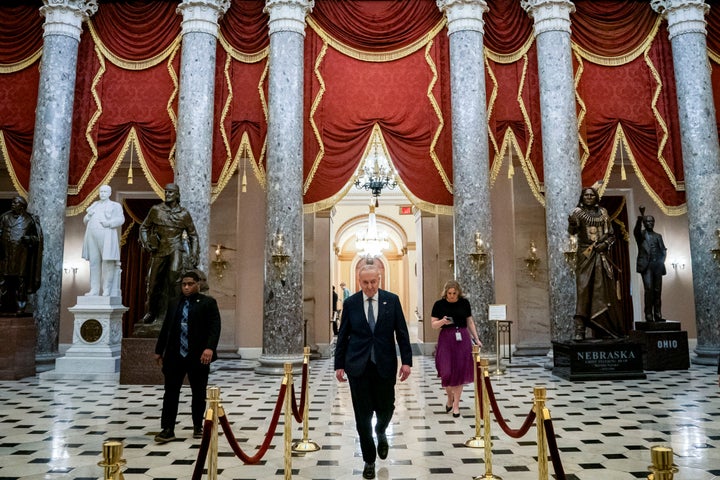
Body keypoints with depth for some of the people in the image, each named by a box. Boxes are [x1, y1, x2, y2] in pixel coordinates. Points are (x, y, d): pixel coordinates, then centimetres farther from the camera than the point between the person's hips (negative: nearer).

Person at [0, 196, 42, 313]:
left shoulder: (30, 220, 4)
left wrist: (29, 239, -13)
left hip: (21, 256, -2)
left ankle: (20, 307, 7)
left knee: (20, 282, 1)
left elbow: (37, 238, 7)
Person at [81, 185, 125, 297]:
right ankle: (94, 289, 2)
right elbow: (86, 220, 22)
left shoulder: (115, 206, 9)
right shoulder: (95, 205, 23)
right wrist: (87, 217, -1)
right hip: (92, 237, 5)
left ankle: (107, 289, -9)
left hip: (106, 236, -5)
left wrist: (109, 223, -19)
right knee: (94, 262, 1)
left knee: (107, 262, -9)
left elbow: (120, 219, -4)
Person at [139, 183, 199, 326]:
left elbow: (193, 235, 11)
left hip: (176, 248, -2)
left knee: (174, 278, -21)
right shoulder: (156, 210, 6)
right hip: (159, 250, 2)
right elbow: (144, 227, 15)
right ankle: (151, 312, 28)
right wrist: (146, 242, -3)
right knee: (153, 281, 6)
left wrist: (194, 255, 1)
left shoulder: (184, 214, 4)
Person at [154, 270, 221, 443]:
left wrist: (210, 348, -24)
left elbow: (214, 327, -11)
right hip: (174, 356, 3)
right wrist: (159, 350, 16)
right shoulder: (174, 304, 14)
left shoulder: (208, 303, -1)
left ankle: (198, 426, 23)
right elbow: (165, 328, 18)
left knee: (199, 393, 8)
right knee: (171, 392, 1)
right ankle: (167, 429, 7)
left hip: (198, 356, -3)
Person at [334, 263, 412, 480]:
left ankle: (381, 433, 43)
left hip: (385, 364, 0)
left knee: (386, 408, 7)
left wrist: (407, 361, -4)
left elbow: (402, 332, 1)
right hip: (358, 365, 0)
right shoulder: (350, 303, -1)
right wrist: (339, 364, 3)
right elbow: (343, 335, 4)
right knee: (363, 415, 4)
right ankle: (369, 460, 22)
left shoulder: (392, 300, -1)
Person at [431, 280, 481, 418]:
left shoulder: (464, 303, 3)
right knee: (447, 371, -4)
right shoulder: (439, 304, -3)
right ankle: (450, 397, 25)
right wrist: (442, 322, -21)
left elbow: (470, 321, 11)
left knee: (460, 371, 2)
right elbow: (433, 324, 0)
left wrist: (476, 339, 8)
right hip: (446, 339, -1)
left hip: (463, 339, 2)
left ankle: (456, 404, 15)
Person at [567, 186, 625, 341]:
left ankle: (603, 330, 12)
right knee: (584, 289, -12)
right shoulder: (578, 212, 2)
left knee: (604, 291, 3)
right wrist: (572, 223, -37)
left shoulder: (603, 212, 13)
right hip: (585, 255, -4)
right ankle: (579, 330, -15)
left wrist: (605, 244, -5)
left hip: (602, 255, 4)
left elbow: (611, 235, 15)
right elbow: (572, 231, -15)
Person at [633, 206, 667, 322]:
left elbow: (663, 249, 24)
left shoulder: (658, 236, 21)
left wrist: (662, 261, 5)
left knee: (657, 291, 2)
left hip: (657, 266, 4)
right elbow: (636, 230, -17)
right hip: (646, 265, -4)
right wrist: (640, 218, -34)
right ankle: (649, 316, -13)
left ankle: (658, 316, 3)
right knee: (649, 290, -12)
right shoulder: (641, 234, 6)